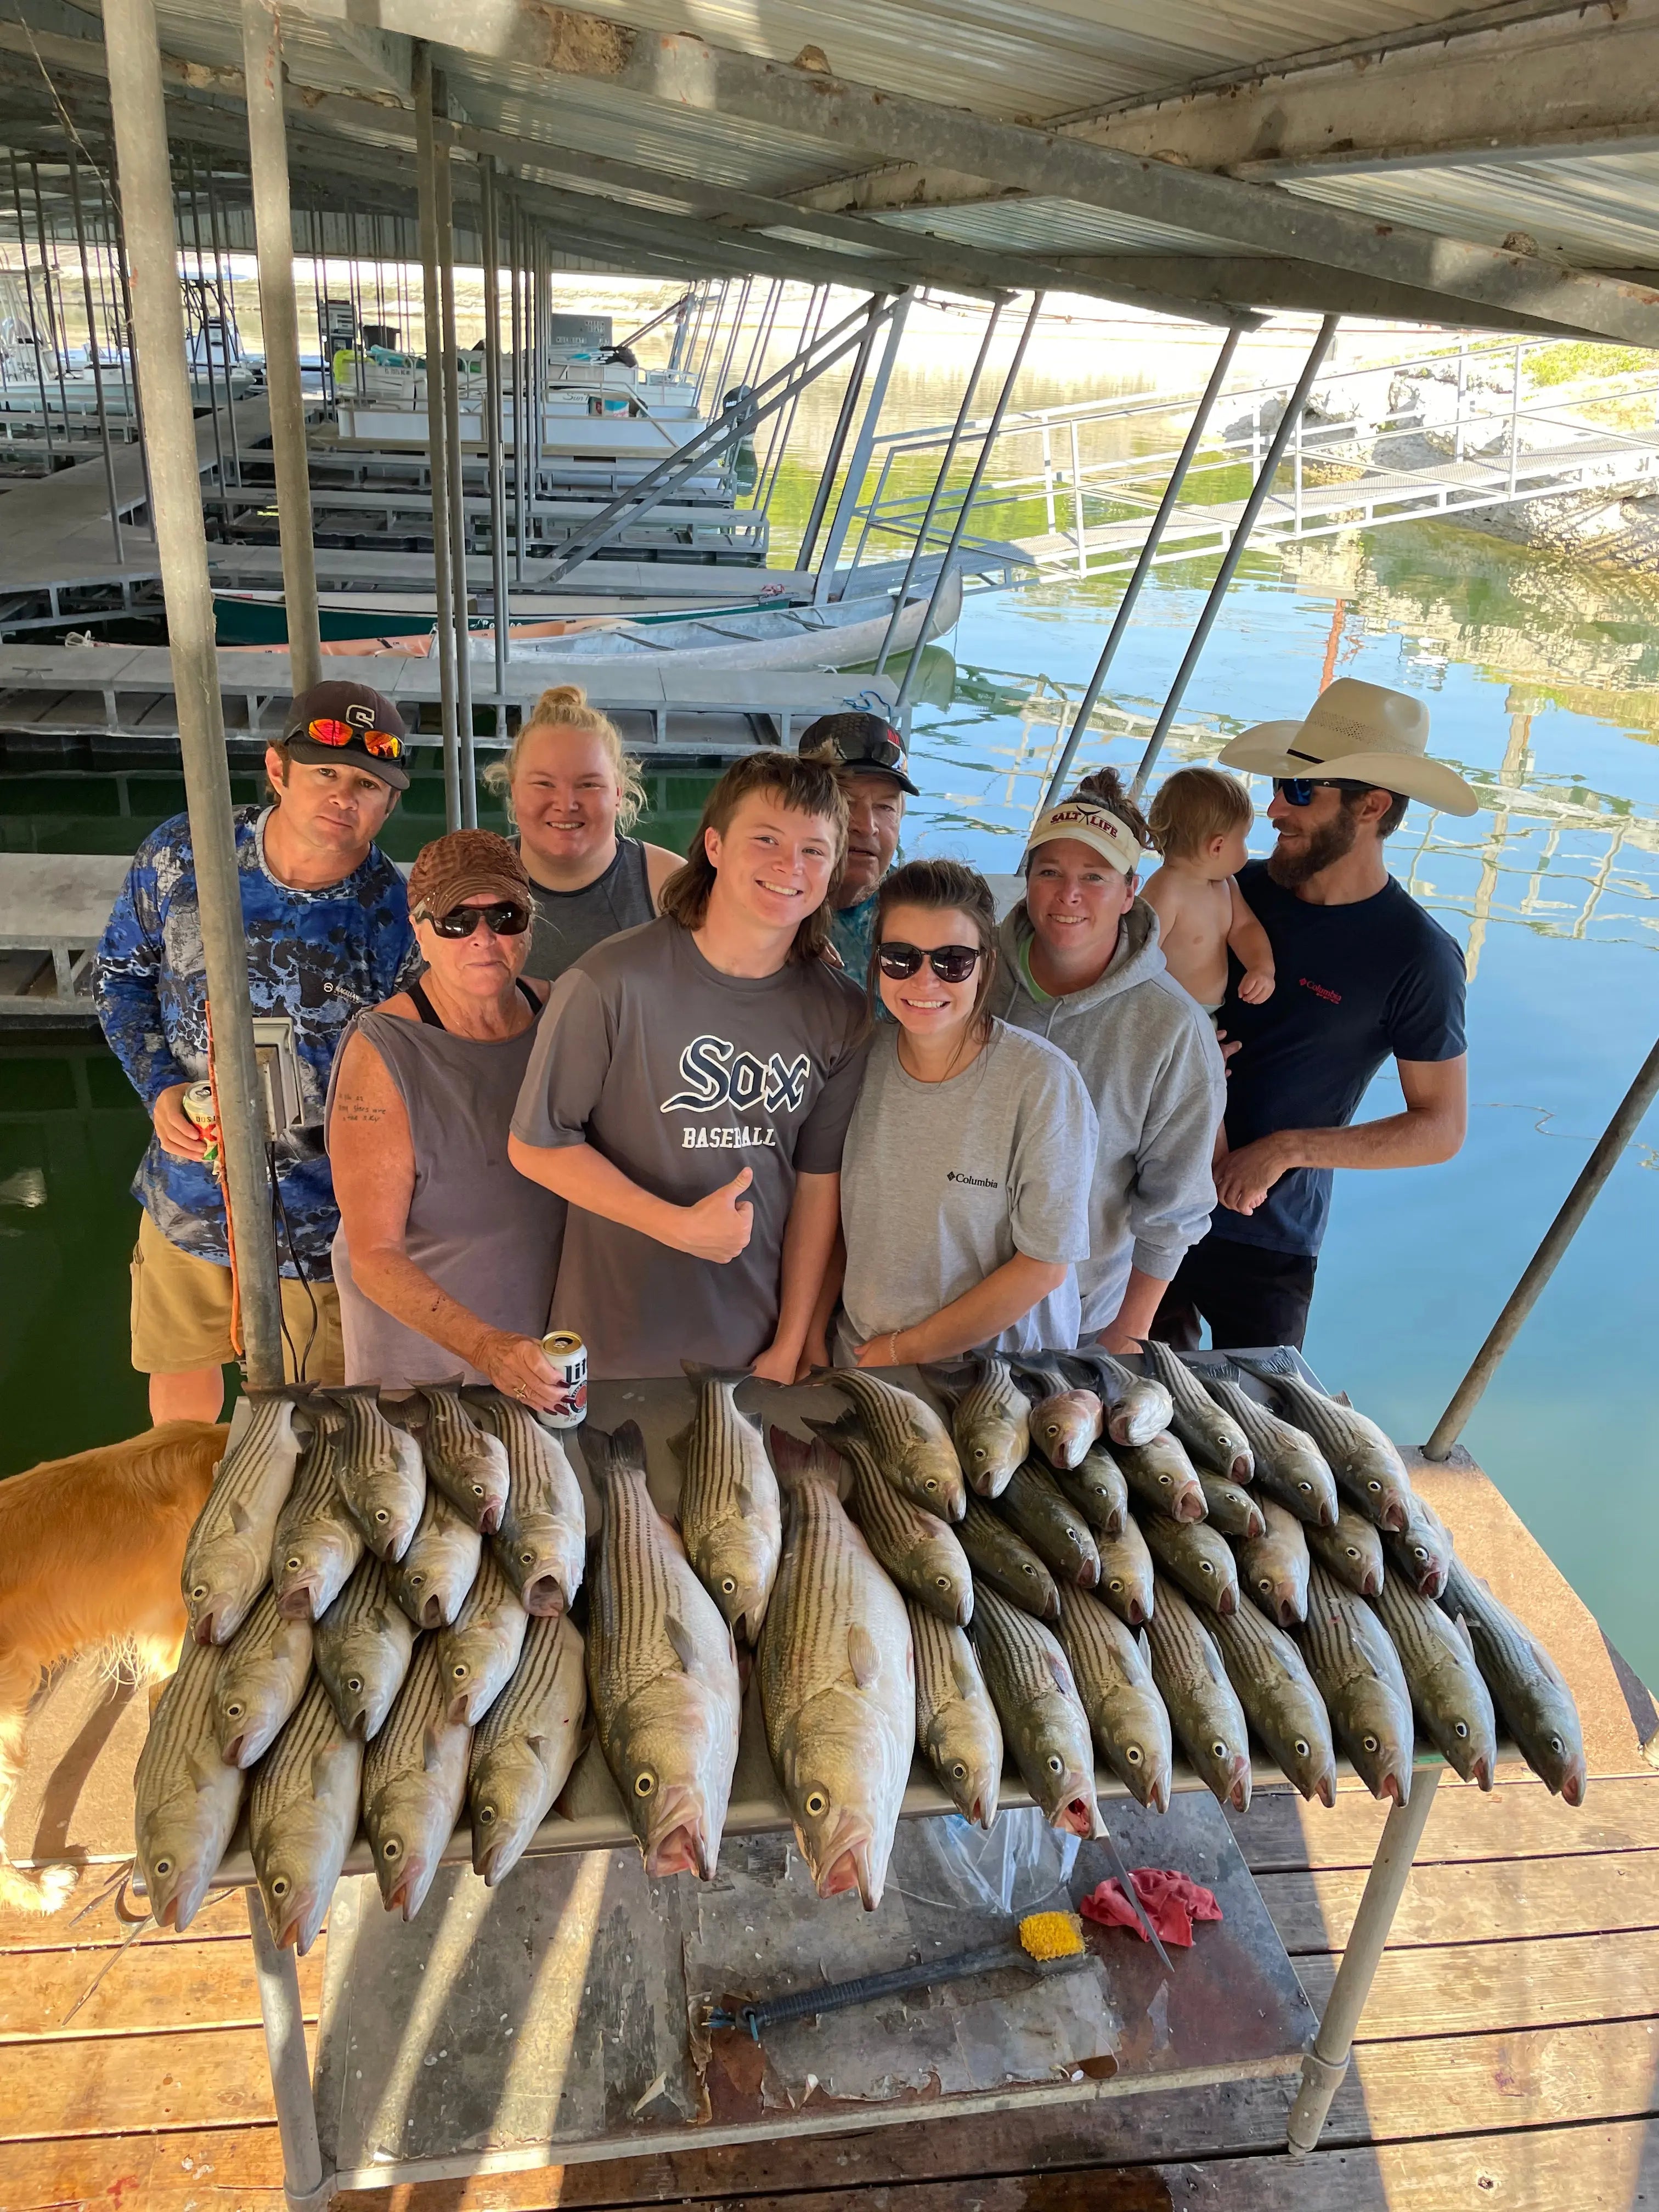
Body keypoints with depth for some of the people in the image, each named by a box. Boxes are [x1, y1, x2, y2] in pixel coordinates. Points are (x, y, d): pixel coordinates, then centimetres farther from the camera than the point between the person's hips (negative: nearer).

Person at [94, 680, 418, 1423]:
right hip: (184, 1195, 4)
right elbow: (119, 974, 3)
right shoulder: (181, 855, -12)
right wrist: (160, 1088, -11)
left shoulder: (396, 922, -20)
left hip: (314, 1223, -3)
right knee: (179, 1371, 28)